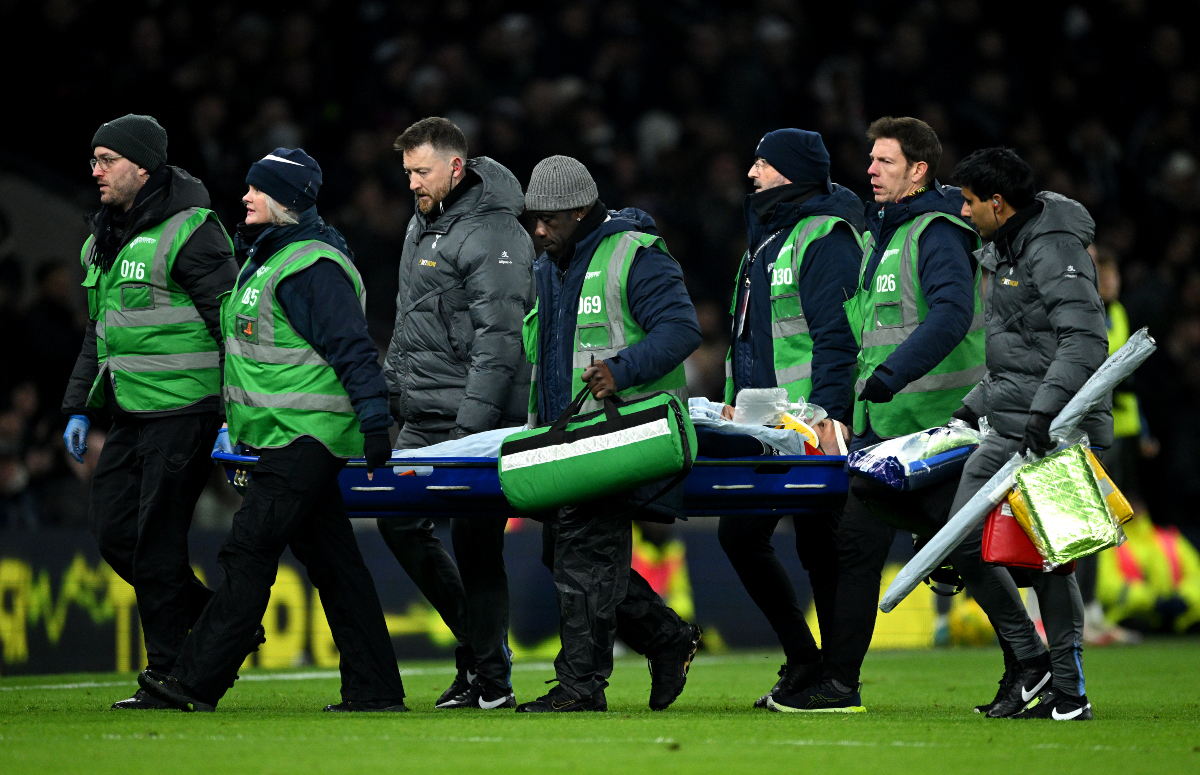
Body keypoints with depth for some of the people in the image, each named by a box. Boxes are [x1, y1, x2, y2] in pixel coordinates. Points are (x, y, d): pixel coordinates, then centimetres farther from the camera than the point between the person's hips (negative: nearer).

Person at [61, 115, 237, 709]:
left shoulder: (190, 234, -12)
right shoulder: (102, 242, 15)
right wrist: (79, 406, 18)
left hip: (183, 411, -9)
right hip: (130, 414, 9)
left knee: (156, 542, -7)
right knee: (113, 532, 6)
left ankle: (171, 677, 1)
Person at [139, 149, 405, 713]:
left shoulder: (312, 267, -14)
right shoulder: (264, 258, 18)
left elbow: (353, 350, -19)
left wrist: (375, 422, -23)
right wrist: (241, 425, 28)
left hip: (304, 437, -11)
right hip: (283, 438, 11)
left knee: (249, 554, -11)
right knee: (329, 560, 9)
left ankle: (198, 682, -12)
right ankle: (375, 689, 10)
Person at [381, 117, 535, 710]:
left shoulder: (494, 237, -13)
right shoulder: (422, 224, 15)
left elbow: (499, 341, -18)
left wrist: (471, 425, -23)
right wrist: (393, 390, 18)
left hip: (479, 417, -9)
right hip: (422, 419, 9)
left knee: (474, 546, -7)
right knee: (399, 521, 7)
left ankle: (492, 680, 0)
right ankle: (473, 634, 20)